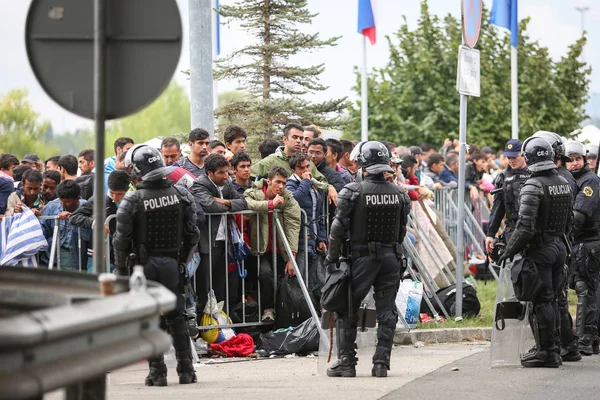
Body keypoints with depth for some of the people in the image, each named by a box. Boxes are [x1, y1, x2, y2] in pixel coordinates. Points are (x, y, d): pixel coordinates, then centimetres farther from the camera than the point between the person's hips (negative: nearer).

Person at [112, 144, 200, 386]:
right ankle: (186, 370, 10)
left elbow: (122, 240, -9)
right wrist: (184, 261, 15)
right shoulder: (181, 194, -1)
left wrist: (120, 269, 3)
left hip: (145, 264, -3)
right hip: (173, 263, 3)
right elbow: (192, 234, 4)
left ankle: (157, 372, 2)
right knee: (176, 316, 12)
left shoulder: (132, 200, -12)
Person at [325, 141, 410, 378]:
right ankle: (381, 362, 4)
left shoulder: (353, 192, -11)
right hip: (391, 257, 3)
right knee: (386, 311, 9)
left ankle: (346, 363, 6)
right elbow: (402, 230, 8)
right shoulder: (399, 194, 2)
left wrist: (333, 258, 0)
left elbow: (339, 228, -10)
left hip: (363, 257, -3)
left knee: (347, 310, 7)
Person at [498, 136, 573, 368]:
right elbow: (569, 221, 15)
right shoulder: (564, 184, 8)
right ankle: (552, 349, 19)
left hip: (539, 251, -8)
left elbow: (525, 226, -21)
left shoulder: (533, 186, -18)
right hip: (559, 248, 8)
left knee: (541, 301, -3)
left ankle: (546, 351, -1)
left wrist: (509, 251, -11)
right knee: (551, 300, 15)